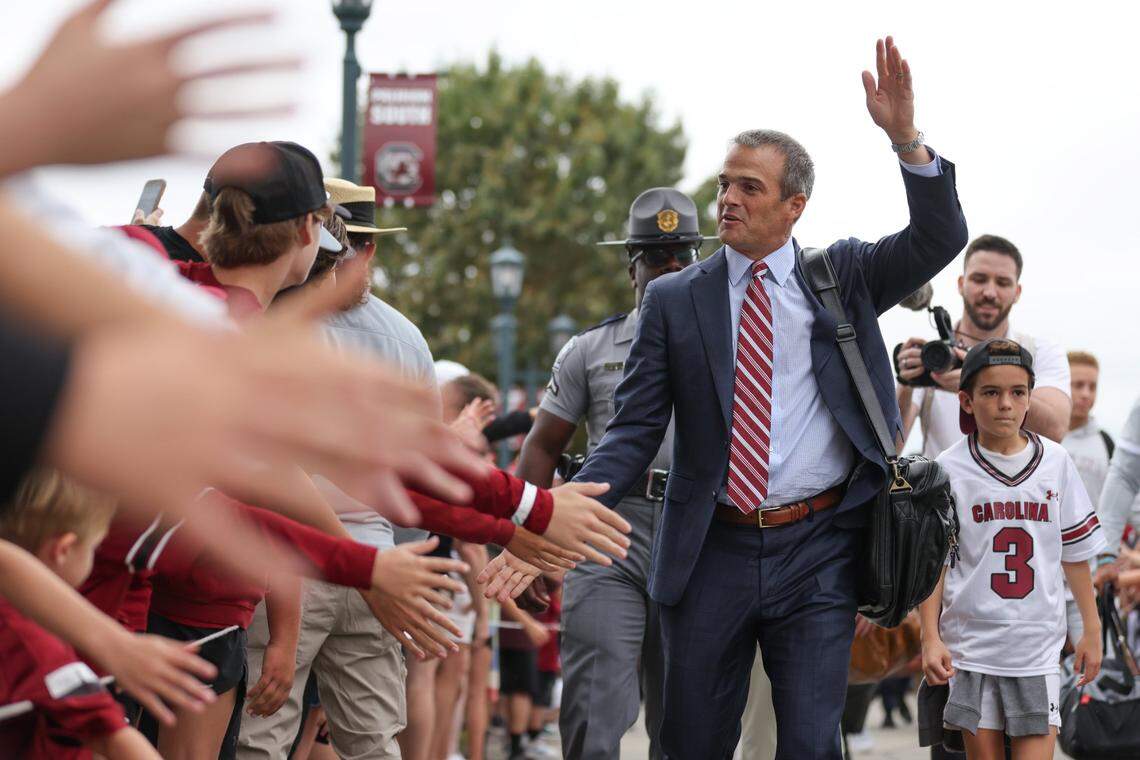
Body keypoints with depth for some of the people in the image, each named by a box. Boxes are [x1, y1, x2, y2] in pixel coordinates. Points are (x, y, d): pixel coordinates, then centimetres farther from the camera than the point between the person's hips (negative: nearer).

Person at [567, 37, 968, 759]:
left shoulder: (844, 275, 8)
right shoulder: (674, 299, 6)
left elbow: (940, 238, -5)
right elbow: (635, 431, 3)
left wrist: (906, 138, -20)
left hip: (817, 555, -1)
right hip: (711, 554, 1)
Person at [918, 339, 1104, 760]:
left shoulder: (1056, 462, 4)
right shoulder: (950, 469, -1)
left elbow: (1074, 552, 11)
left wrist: (1092, 629, 11)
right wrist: (931, 638, -7)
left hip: (1037, 645, 1)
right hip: (970, 644, -1)